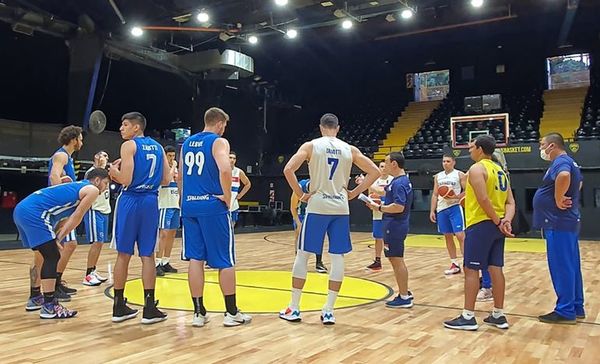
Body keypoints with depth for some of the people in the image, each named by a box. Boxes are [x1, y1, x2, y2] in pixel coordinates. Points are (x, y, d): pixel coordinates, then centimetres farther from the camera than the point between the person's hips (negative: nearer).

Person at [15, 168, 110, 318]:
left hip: (22, 209, 10)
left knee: (48, 256, 19)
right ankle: (49, 306, -6)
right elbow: (76, 218, -1)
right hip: (33, 213, -10)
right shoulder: (92, 190, 2)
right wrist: (58, 238, 3)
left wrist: (55, 238, 14)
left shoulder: (77, 186, 29)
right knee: (52, 258, -6)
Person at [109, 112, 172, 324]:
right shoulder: (158, 147, 13)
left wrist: (114, 171, 6)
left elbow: (126, 180, -13)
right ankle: (149, 308, 5)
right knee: (147, 255, 7)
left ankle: (119, 307, 15)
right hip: (151, 202, 4)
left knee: (123, 254, 6)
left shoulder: (129, 145, -4)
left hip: (130, 201, -4)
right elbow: (166, 180, 13)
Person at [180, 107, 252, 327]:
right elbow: (225, 170, -23)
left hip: (189, 205, 6)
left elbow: (180, 175, 19)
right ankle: (231, 313, 10)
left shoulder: (187, 143, 16)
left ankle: (199, 313, 13)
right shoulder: (219, 142, -5)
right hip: (213, 206, -6)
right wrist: (228, 197, -12)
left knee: (195, 259, 9)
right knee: (225, 261, 3)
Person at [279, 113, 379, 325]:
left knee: (302, 255, 7)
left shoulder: (311, 145, -1)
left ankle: (293, 309, 12)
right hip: (341, 208, 2)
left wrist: (300, 194, -2)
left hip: (317, 206, -2)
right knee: (337, 257, 7)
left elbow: (288, 169, -12)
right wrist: (354, 193, 9)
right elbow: (374, 172, 6)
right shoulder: (350, 149, 7)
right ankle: (328, 311, 7)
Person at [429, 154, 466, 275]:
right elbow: (435, 195, 13)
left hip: (455, 208, -5)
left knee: (460, 235, -11)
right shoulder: (438, 176, 12)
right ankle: (455, 264, 17)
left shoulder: (460, 175, -2)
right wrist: (432, 211, 7)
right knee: (448, 236, 8)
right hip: (441, 209, 5)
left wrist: (456, 197, -21)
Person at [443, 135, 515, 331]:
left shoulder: (476, 169, -10)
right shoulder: (500, 170, 16)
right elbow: (510, 202, 9)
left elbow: (483, 199, -22)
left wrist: (498, 222, -14)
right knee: (495, 268, 10)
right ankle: (498, 315, 16)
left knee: (471, 269, -3)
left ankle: (468, 317, 0)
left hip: (480, 225, -8)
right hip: (496, 225, 8)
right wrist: (506, 221, -5)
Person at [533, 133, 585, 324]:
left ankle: (565, 311, 2)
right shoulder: (570, 162, 17)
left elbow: (564, 176, -40)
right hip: (567, 222, 10)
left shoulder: (560, 162, -16)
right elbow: (578, 181, 37)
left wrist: (558, 199, -27)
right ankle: (576, 308, 22)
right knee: (570, 267, 14)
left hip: (559, 223, -10)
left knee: (561, 267, -4)